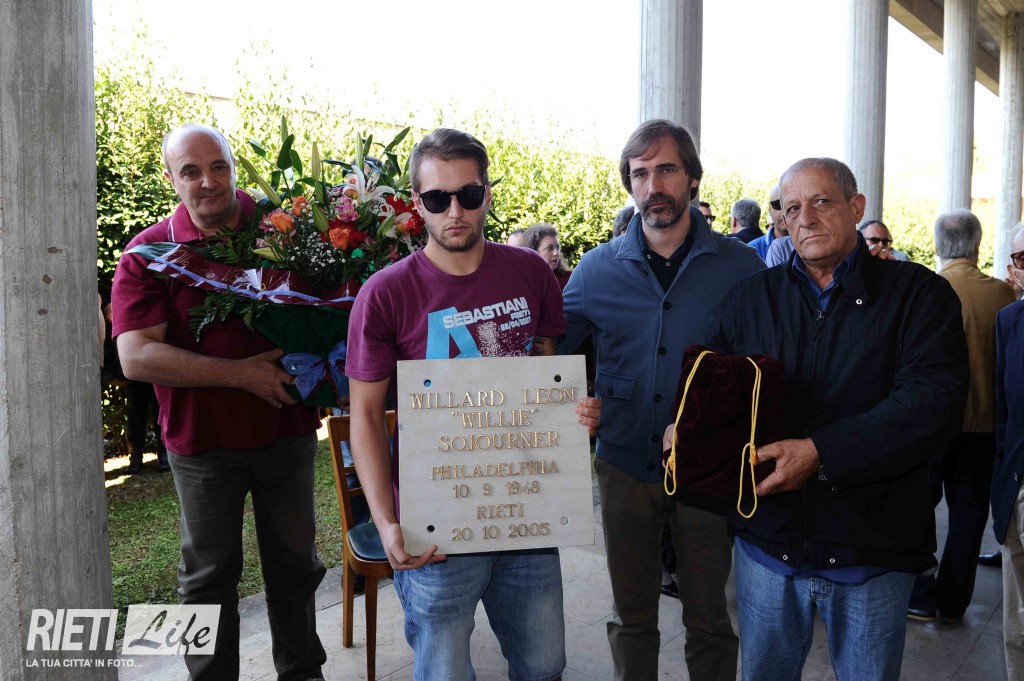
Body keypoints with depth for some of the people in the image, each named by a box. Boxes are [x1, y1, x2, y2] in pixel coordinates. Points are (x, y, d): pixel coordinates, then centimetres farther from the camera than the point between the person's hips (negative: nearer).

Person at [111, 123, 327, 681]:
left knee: (294, 561, 17)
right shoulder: (148, 253, -8)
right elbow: (136, 357, -17)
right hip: (202, 441, -1)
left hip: (288, 430, 2)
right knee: (209, 574, 14)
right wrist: (242, 373, -23)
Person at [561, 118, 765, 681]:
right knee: (632, 615, 17)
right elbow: (549, 352, 6)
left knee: (708, 619, 14)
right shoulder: (598, 269, -1)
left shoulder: (740, 266, -4)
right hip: (625, 465, 2)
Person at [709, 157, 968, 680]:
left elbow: (934, 401, -18)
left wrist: (820, 452, -26)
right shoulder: (751, 298, 6)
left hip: (873, 550, -2)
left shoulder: (918, 294, -4)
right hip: (768, 539, 3)